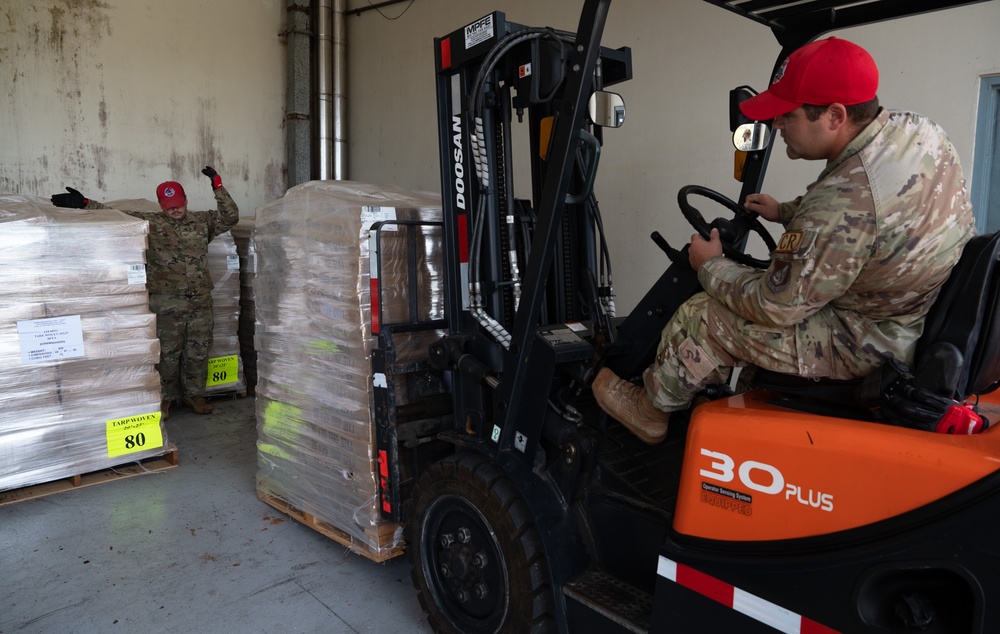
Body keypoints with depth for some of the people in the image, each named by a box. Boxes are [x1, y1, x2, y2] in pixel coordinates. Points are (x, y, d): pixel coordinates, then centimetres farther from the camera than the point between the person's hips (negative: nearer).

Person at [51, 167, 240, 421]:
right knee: (167, 353, 5)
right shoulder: (149, 222, 2)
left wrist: (218, 187, -6)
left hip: (201, 302, 3)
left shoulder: (202, 221, 8)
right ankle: (164, 398, 21)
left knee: (198, 351, 11)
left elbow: (230, 217, 3)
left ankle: (194, 394, 27)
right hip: (167, 303, -2)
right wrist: (84, 204, -14)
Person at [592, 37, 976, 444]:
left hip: (864, 345, -9)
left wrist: (710, 267, -7)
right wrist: (786, 212, 14)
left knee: (699, 317, -2)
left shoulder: (845, 204, -35)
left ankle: (649, 411, 22)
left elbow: (774, 307, -24)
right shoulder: (918, 130, -6)